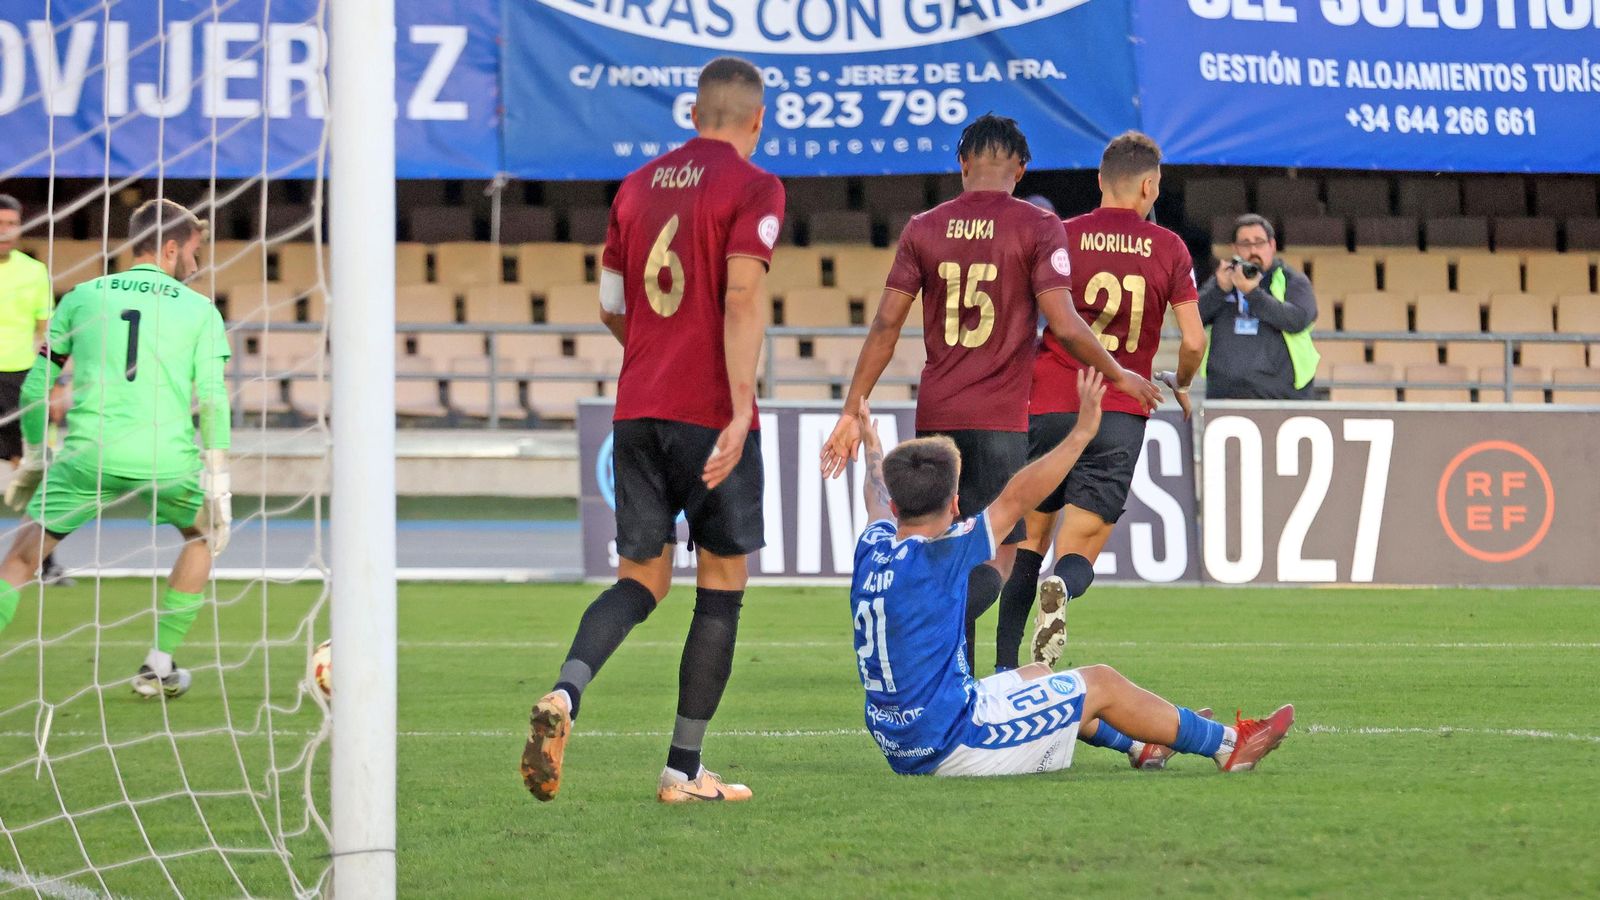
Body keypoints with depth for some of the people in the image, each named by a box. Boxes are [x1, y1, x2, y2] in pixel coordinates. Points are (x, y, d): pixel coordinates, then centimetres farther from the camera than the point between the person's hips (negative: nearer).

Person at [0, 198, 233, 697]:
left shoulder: (82, 296, 14)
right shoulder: (200, 310, 10)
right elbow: (213, 399, 2)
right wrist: (218, 483, 5)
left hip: (89, 451, 0)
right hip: (167, 459, 0)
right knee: (202, 535, 28)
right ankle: (158, 665, 23)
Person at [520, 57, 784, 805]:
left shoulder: (639, 186, 13)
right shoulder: (753, 188, -5)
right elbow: (742, 300, -17)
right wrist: (740, 407, -21)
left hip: (637, 409, 5)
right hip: (710, 411, -5)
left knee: (640, 581, 10)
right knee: (721, 586, 6)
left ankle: (564, 695, -19)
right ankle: (684, 770, 6)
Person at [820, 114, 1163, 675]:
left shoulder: (924, 229, 5)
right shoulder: (1037, 228, -6)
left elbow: (886, 324, 3)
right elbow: (1063, 324, -12)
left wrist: (851, 412, 7)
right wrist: (1120, 376, 3)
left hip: (935, 417, 4)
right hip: (1000, 419, -4)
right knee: (998, 559, -3)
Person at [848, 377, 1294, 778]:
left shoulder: (872, 551, 3)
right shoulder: (938, 558, -19)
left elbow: (880, 501, 28)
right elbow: (1016, 499, -19)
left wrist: (873, 449, 49)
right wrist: (1081, 433, -14)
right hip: (953, 744, -9)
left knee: (1036, 677, 31)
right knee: (1102, 685, 6)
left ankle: (1142, 743, 50)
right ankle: (1227, 745, 22)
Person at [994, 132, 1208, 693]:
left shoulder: (1059, 238, 2)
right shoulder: (1168, 249, 4)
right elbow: (1193, 341, 2)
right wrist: (1181, 385, 23)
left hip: (1047, 407, 1)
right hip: (1120, 415, -1)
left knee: (1029, 539, 13)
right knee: (1080, 550, 3)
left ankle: (1005, 671, 1)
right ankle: (1061, 588, -35)